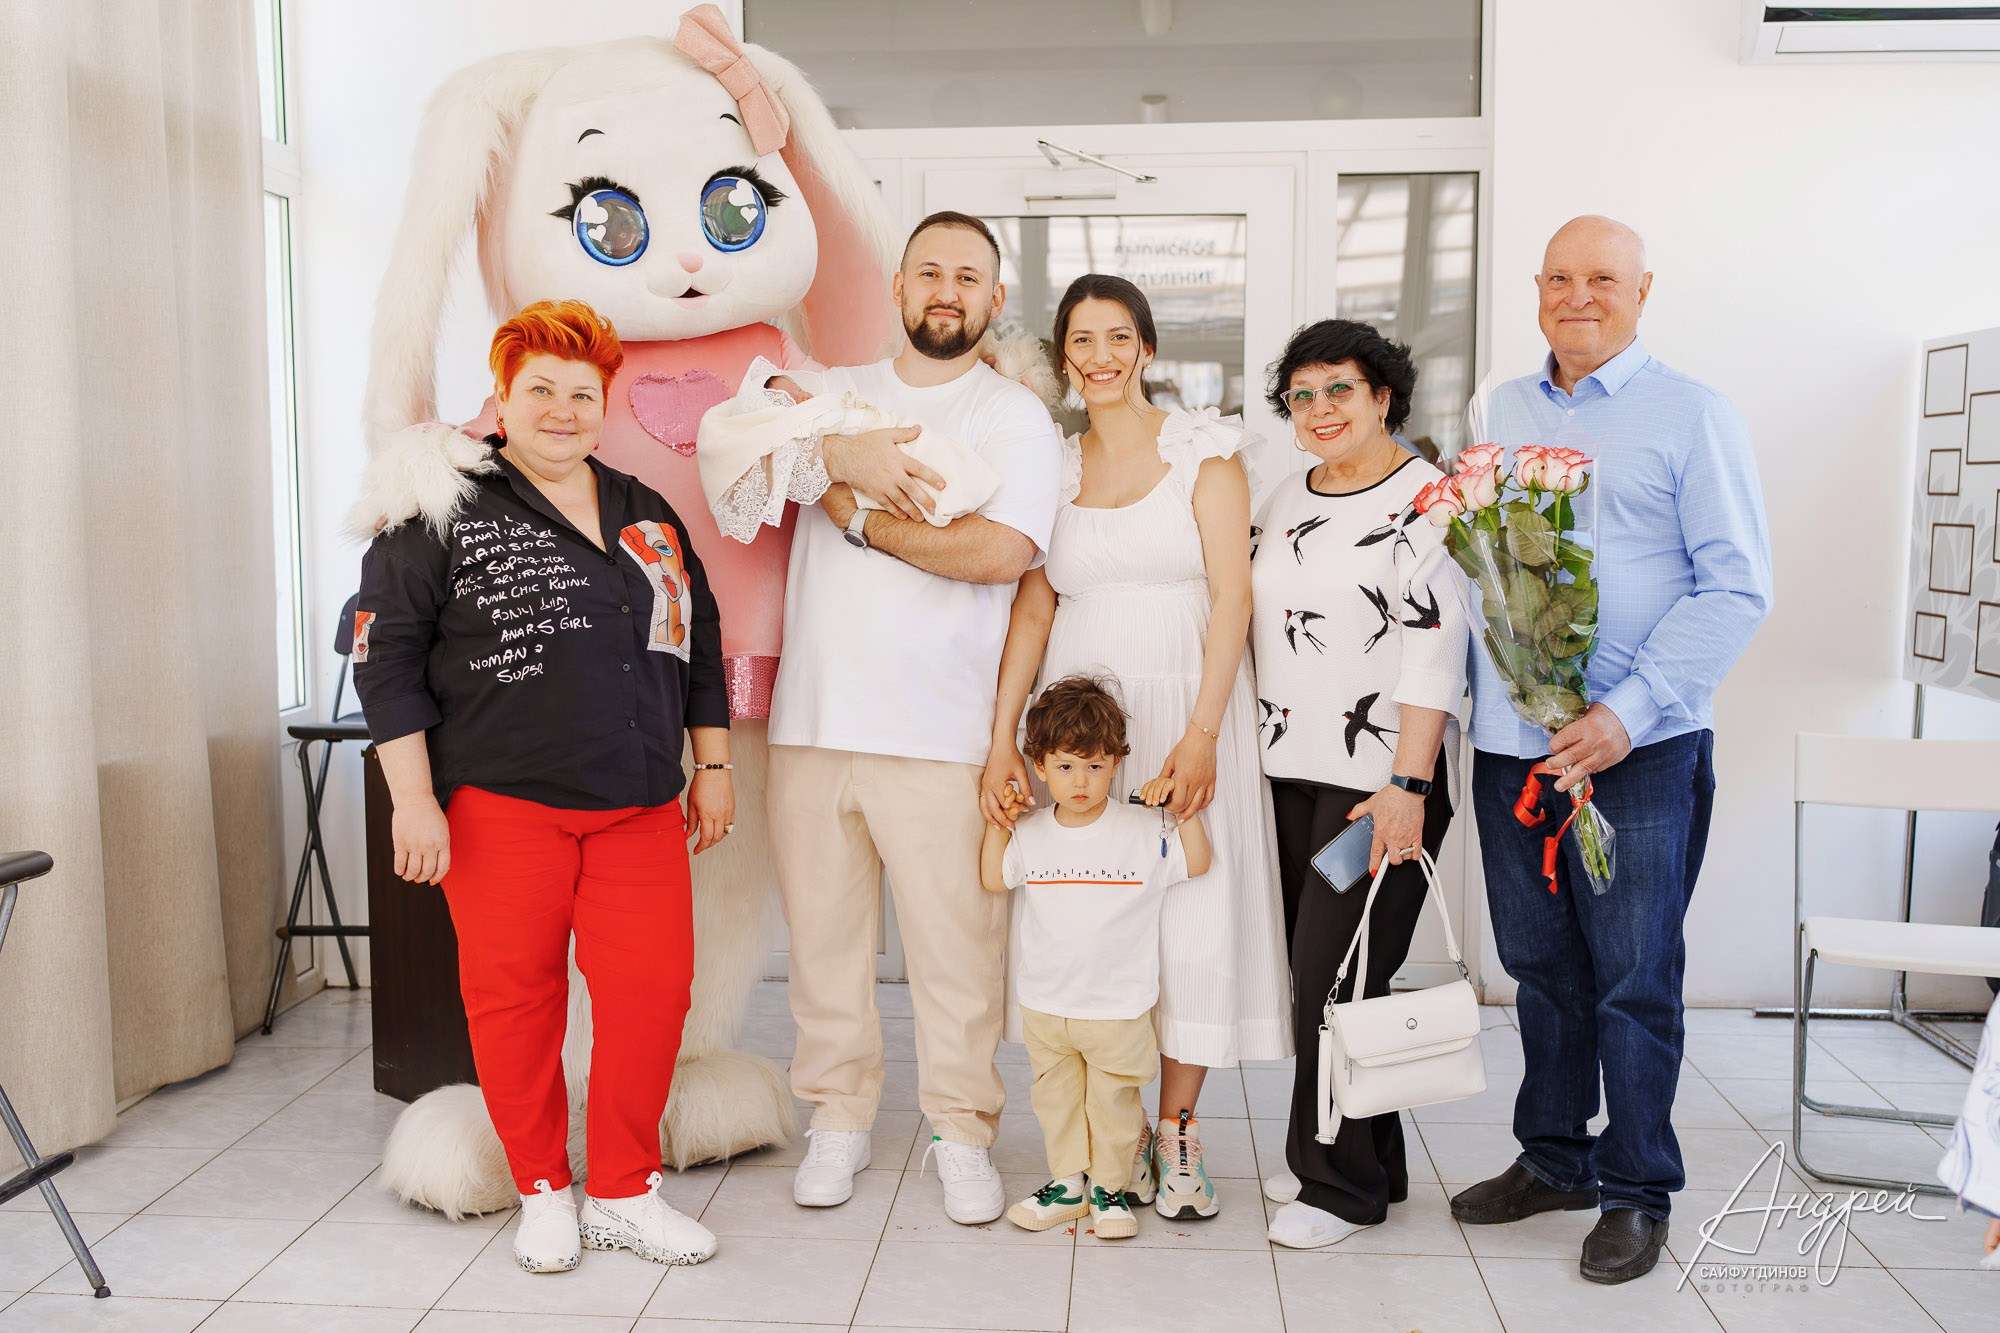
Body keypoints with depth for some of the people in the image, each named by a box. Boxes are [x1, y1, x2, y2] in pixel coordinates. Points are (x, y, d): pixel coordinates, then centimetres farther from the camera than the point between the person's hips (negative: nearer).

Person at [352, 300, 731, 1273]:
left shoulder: (648, 517, 15)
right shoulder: (444, 515, -1)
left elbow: (700, 647, 21)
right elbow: (387, 659, -4)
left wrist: (713, 767, 18)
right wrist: (413, 800, -9)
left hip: (638, 807, 4)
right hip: (500, 807, -4)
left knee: (654, 985, -1)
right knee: (516, 993, 2)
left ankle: (624, 1194, 16)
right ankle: (543, 1190, 22)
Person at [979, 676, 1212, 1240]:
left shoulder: (1145, 830, -8)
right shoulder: (1030, 833, -1)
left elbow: (1197, 866, -1)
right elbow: (993, 879, 12)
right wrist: (997, 823, 0)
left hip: (1119, 1007, -3)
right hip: (1044, 1002, 3)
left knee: (1113, 1101, 10)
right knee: (1056, 1098, 16)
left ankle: (1109, 1187, 27)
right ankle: (1068, 1182, 31)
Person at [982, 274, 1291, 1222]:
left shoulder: (1202, 447, 2)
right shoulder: (1050, 464, 11)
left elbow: (1231, 594, -5)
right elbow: (1033, 609, 6)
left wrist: (1202, 734, -14)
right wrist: (1002, 738, -4)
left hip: (1183, 707, -2)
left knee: (1190, 918, -3)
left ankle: (1177, 1133, 12)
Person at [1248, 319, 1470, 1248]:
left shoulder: (1426, 500, -7)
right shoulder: (1284, 503, 14)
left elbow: (1435, 651, -14)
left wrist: (1407, 786, -19)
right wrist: (1245, 749, 15)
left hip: (1382, 779, -7)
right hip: (1289, 772, 7)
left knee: (1336, 980, -4)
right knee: (1310, 975, 10)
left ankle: (1344, 1186, 12)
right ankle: (1360, 1160, 26)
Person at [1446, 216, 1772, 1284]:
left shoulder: (1693, 415, -2)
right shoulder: (1494, 413, 13)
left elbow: (1737, 587, -7)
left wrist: (1628, 710, -17)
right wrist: (1464, 697, 0)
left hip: (1639, 750, -4)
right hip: (1507, 743, 5)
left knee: (1633, 981, 4)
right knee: (1540, 965, 14)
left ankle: (1638, 1191, 20)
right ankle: (1553, 1158, 30)